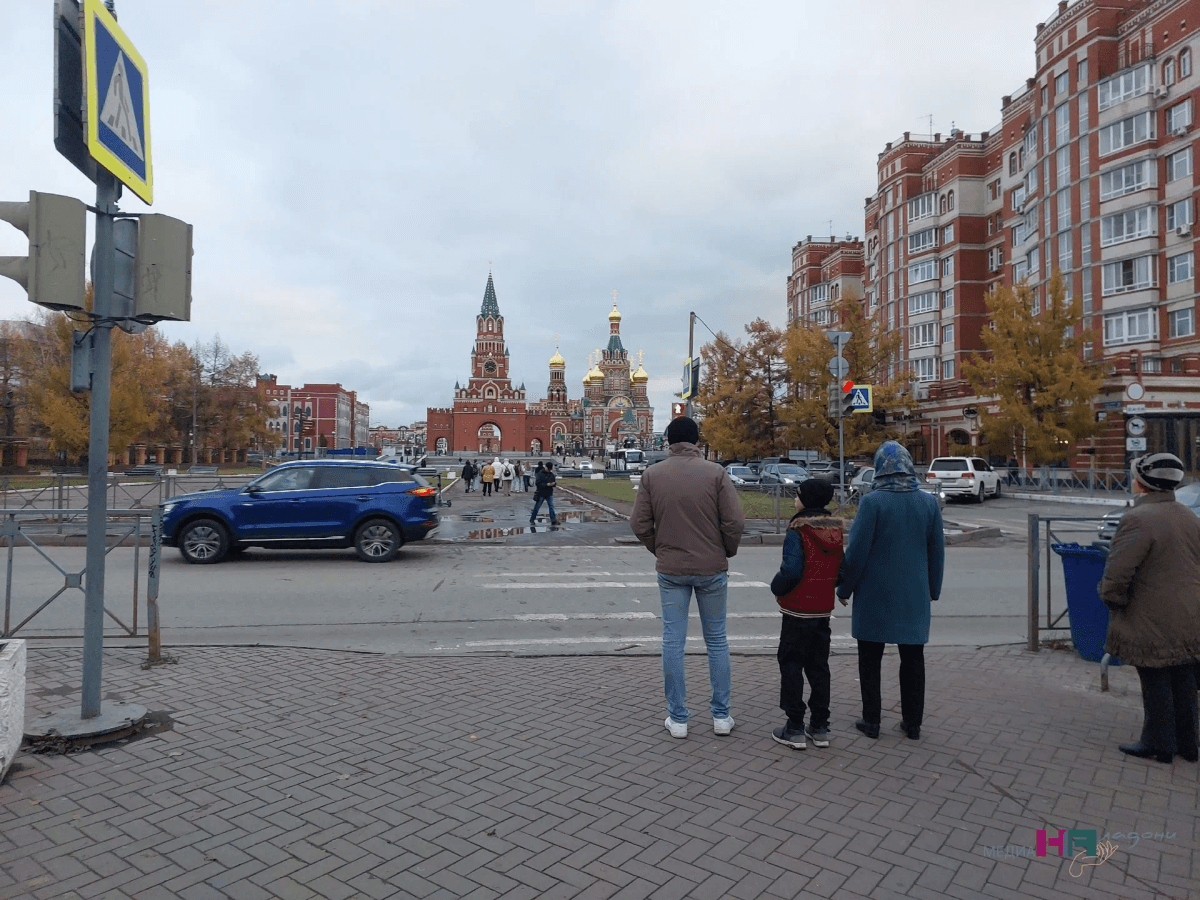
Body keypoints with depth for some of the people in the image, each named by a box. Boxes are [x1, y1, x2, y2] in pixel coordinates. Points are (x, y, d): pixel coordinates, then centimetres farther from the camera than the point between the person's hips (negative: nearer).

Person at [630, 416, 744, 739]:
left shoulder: (652, 475, -3)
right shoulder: (715, 473, -7)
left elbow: (640, 524, -3)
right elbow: (734, 521, -10)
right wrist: (727, 552, 8)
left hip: (670, 570, 1)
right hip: (711, 568, 0)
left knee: (673, 641, 8)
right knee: (716, 640, 12)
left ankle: (677, 718, 14)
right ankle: (721, 715, 20)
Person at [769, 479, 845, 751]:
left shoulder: (797, 533, -18)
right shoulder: (835, 532, 4)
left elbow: (791, 571, -25)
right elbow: (841, 570, 9)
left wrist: (776, 588, -7)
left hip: (798, 611, -7)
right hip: (824, 610, 7)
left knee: (791, 666, 3)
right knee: (819, 666, 14)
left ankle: (794, 729, 6)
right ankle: (820, 727, 20)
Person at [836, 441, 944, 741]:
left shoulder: (872, 502, -14)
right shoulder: (928, 502, 0)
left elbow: (856, 551, -13)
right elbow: (937, 550, 7)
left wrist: (845, 589, -1)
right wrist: (933, 589, 18)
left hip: (875, 594, -4)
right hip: (914, 595, 4)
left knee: (870, 659, 9)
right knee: (912, 659, 14)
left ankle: (871, 720, 16)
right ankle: (912, 723, 22)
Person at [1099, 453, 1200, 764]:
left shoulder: (1138, 520, -22)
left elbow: (1117, 573, -23)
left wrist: (1112, 599, -5)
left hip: (1152, 622, -8)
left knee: (1156, 683, 4)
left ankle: (1158, 745, 17)